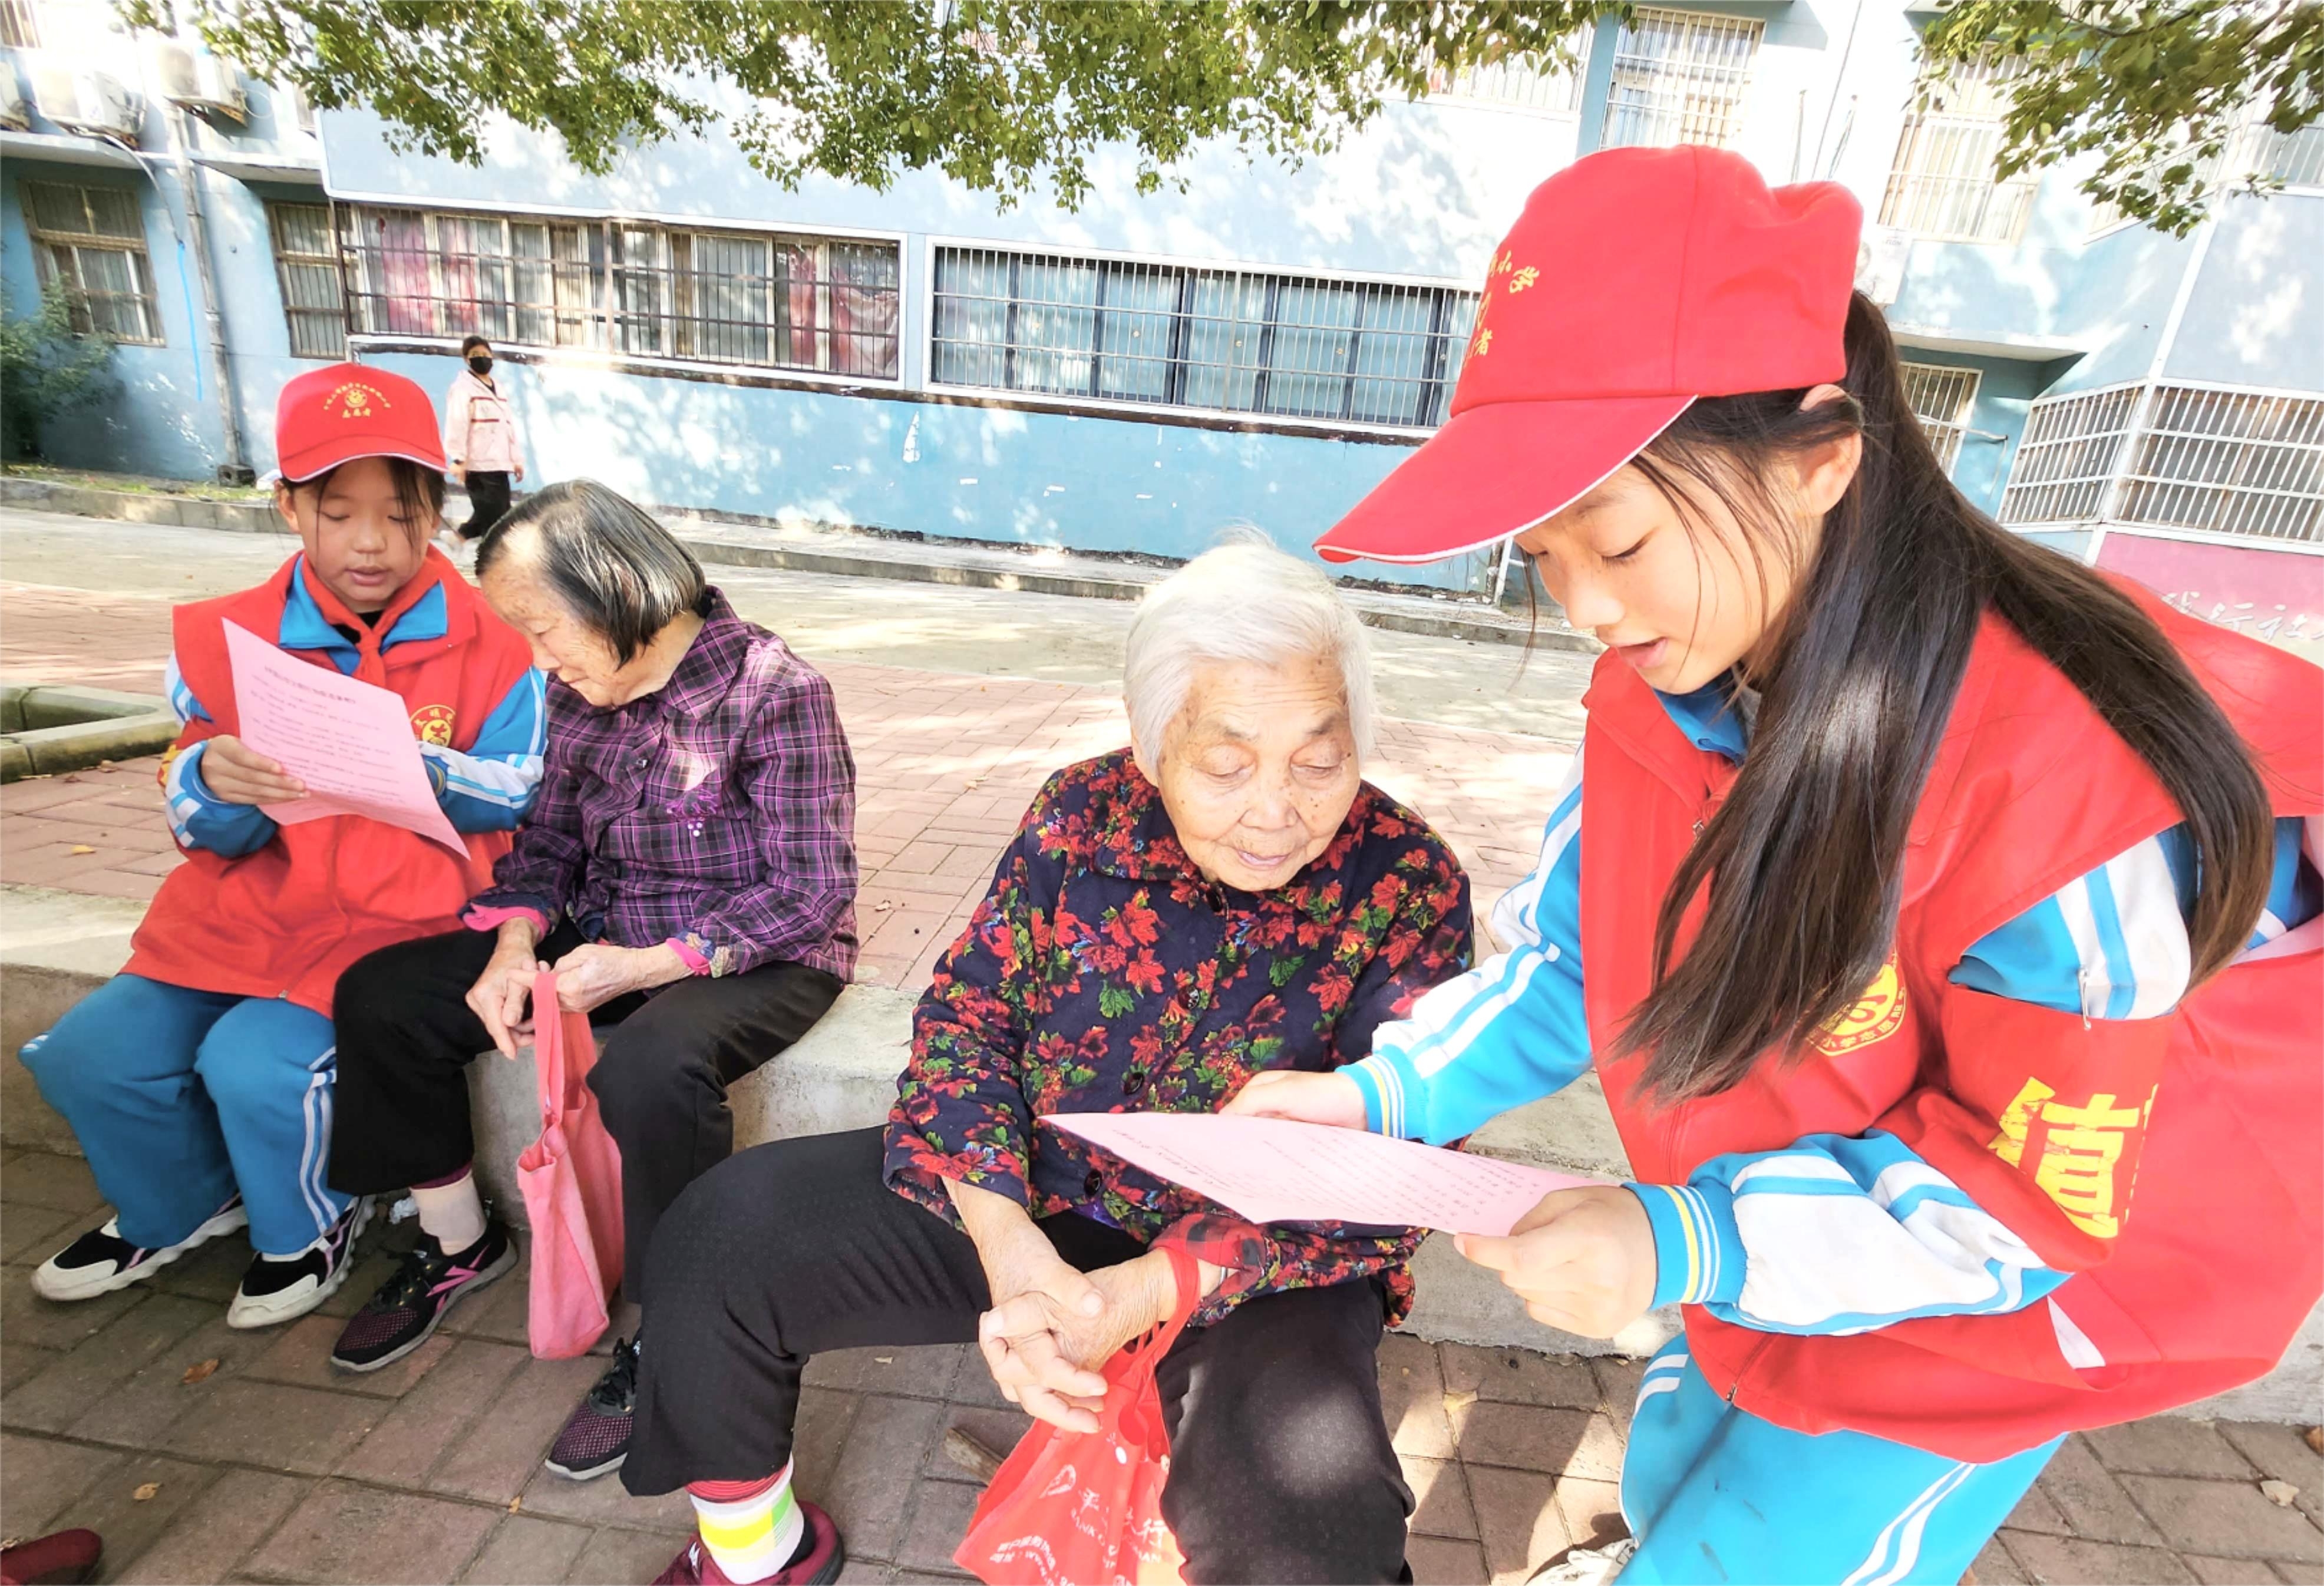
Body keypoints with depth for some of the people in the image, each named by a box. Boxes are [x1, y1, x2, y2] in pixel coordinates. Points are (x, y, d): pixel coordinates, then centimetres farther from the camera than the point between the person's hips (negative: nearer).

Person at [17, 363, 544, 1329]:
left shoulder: (488, 648, -9)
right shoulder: (224, 640, 1)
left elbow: (527, 800, -10)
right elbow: (208, 834, 3)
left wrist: (421, 768, -26)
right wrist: (215, 786, -20)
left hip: (395, 923, -5)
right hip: (240, 917, 5)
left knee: (256, 1066, -21)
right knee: (88, 1057, -2)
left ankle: (311, 1227, 13)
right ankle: (180, 1208, 31)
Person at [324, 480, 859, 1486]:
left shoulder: (775, 692, -19)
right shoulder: (582, 693, 3)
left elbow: (813, 891, -20)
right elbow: (549, 844, 10)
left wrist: (648, 963, -25)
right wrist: (516, 942, -10)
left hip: (760, 953, -7)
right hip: (606, 935, 8)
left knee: (646, 1071, -36)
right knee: (381, 996, 0)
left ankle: (664, 1337, -10)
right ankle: (458, 1245, 20)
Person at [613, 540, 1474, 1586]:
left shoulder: (1411, 886, -17)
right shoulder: (1083, 814, -10)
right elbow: (967, 1014, -7)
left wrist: (1141, 1293, -29)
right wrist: (1008, 1245, -24)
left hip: (1259, 1271, -2)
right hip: (1025, 1198, 3)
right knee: (725, 1234, -5)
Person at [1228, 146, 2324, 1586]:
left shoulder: (2066, 784, -35)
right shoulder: (1660, 692, -17)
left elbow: (2027, 1198, -24)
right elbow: (1577, 964, -8)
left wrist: (1685, 1247, -37)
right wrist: (1380, 1098, -22)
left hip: (1962, 1337, -5)